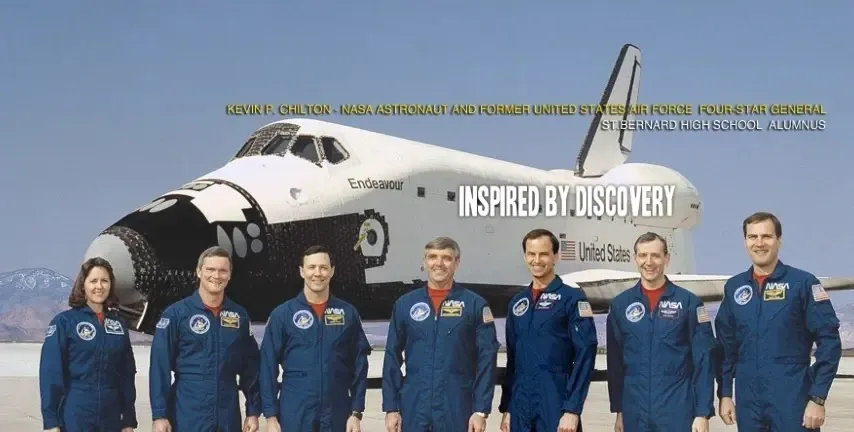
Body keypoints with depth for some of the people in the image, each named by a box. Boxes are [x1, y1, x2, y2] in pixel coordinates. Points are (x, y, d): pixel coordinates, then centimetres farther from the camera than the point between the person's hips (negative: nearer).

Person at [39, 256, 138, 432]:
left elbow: (127, 374, 12)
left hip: (111, 417, 4)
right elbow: (51, 372, -8)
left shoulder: (119, 324, 10)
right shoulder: (64, 321, -3)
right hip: (74, 417, -4)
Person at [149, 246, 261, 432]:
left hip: (228, 417, 4)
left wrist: (253, 411, 6)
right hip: (187, 416, -3)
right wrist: (159, 414, -11)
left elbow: (250, 366, 10)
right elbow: (160, 367, -7)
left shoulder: (240, 315, 7)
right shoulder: (176, 313, -4)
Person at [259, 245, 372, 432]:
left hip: (337, 416, 2)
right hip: (295, 417, -1)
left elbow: (359, 364, 5)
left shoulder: (348, 313, 4)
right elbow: (268, 366, -1)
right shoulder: (283, 314, 0)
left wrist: (356, 412, 0)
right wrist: (271, 416, -5)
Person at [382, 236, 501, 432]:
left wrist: (481, 410, -8)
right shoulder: (405, 304, 6)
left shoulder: (475, 305, 0)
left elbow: (486, 360, -3)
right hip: (414, 412, 2)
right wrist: (391, 407, 3)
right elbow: (392, 359, 8)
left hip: (457, 412, -2)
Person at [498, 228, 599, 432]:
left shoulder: (572, 299, -3)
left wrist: (572, 409, -15)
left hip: (556, 405, -5)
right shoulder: (517, 303, 15)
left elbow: (585, 355, -9)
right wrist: (506, 408, 14)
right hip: (520, 407, 6)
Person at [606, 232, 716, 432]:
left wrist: (703, 412, -8)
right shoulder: (620, 304, 6)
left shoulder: (689, 302, -1)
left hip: (678, 413, -2)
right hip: (635, 414, 2)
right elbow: (615, 361, 10)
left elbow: (704, 361, -3)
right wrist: (618, 410, 10)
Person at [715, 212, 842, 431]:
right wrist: (724, 394, 8)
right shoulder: (734, 287, 8)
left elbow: (829, 341, -7)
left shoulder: (803, 283, -5)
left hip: (793, 400, -4)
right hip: (747, 403, 4)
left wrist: (818, 398, -12)